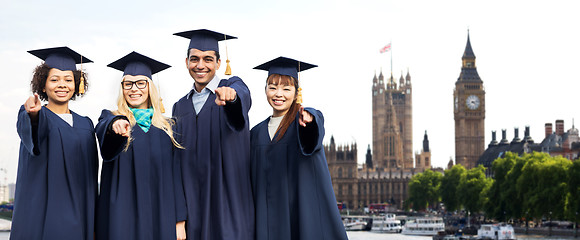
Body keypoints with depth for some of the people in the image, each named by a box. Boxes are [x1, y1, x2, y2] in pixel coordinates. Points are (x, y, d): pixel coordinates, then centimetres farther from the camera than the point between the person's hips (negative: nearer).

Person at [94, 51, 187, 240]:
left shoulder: (166, 127, 11)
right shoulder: (109, 118, 5)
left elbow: (175, 175, 10)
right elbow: (103, 130, -20)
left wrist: (180, 221, 2)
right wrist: (116, 125, -44)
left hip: (159, 218, 2)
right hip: (122, 218, -2)